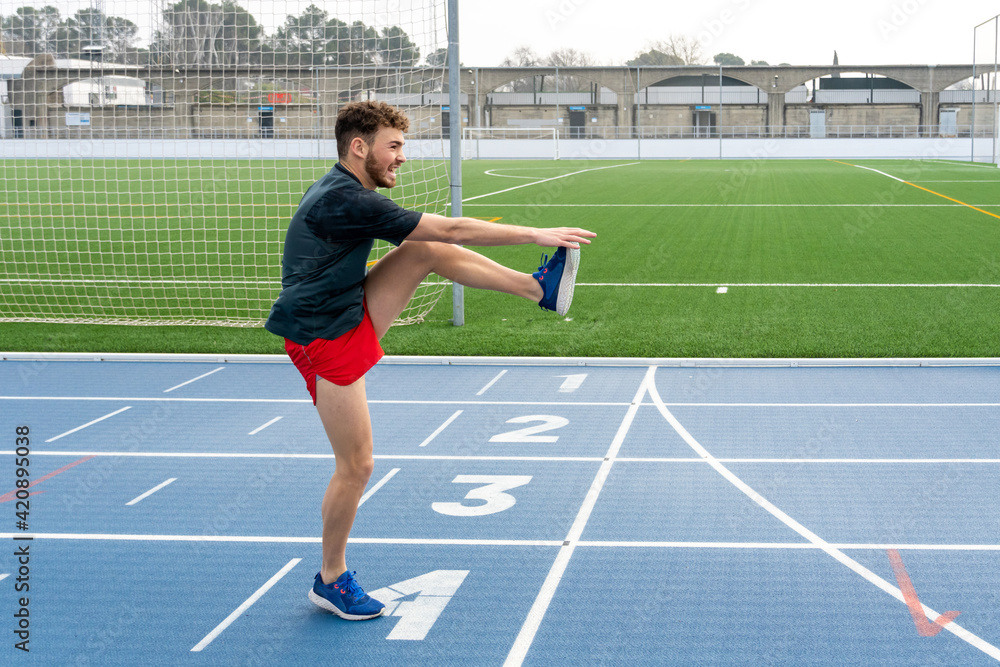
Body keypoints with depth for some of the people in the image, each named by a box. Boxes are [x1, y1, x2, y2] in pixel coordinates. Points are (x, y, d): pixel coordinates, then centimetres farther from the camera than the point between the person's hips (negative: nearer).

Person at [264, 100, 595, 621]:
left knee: (429, 250, -1)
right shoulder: (349, 201, -23)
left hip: (351, 320, 10)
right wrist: (536, 234, -16)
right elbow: (454, 230, -22)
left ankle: (542, 289, 5)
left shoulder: (338, 191, 8)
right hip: (325, 342, -9)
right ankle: (331, 579, 14)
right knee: (356, 465, -3)